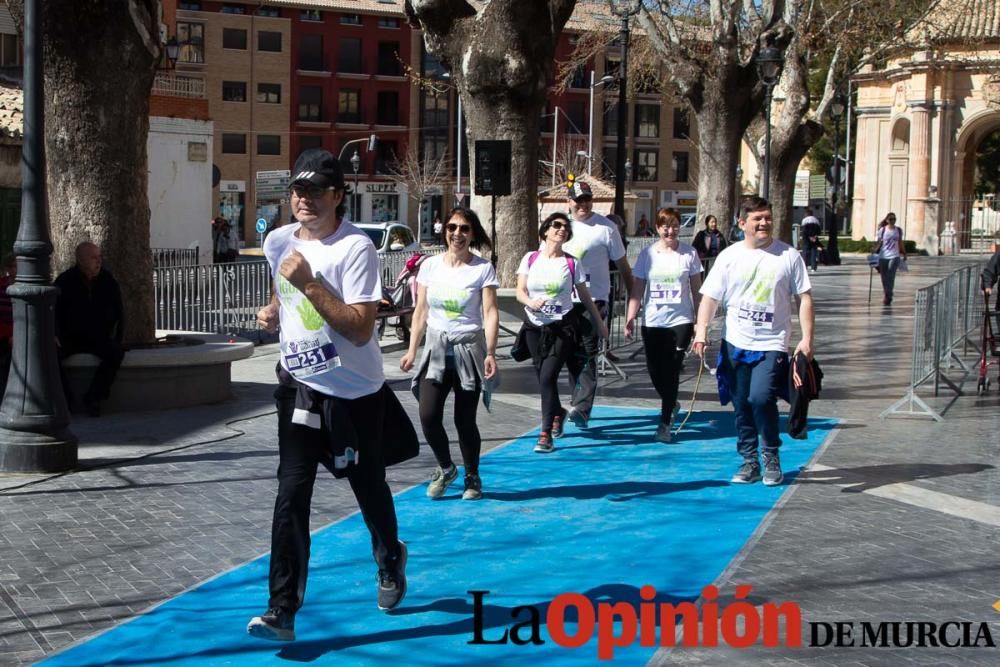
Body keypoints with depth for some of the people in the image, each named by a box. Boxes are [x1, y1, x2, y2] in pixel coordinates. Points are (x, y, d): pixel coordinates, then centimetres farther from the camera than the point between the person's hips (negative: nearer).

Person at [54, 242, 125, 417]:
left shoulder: (108, 281, 2)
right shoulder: (65, 281, -1)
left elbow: (119, 313, 9)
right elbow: (53, 311, 5)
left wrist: (116, 339, 0)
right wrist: (56, 335, -11)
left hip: (100, 339, 1)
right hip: (70, 339, -1)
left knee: (116, 353, -30)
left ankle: (92, 397, -21)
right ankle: (63, 398, -15)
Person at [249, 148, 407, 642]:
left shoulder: (356, 247, -19)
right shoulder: (278, 241, 1)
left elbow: (360, 328, -26)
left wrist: (310, 284, -31)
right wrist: (273, 312, 3)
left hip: (355, 393, -4)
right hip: (298, 385, 4)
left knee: (369, 488, 14)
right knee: (291, 495, -6)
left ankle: (390, 561, 44)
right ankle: (282, 608, -5)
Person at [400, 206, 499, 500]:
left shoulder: (483, 269, -4)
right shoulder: (430, 265, 5)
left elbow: (490, 312, -10)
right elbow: (421, 311, 9)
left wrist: (490, 353, -21)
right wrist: (412, 349, 5)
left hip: (468, 349, -2)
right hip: (436, 348, 2)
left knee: (464, 420, 2)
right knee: (428, 416, -9)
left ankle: (472, 478, 23)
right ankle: (445, 468, 17)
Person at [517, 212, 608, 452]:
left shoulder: (572, 263, -1)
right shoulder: (530, 259, 2)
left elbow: (585, 296, 9)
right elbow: (520, 292, -1)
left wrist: (599, 322, 12)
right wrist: (530, 302, -23)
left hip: (563, 327, -2)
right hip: (535, 326, 2)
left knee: (548, 376, -15)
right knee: (542, 377, 10)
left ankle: (546, 435, -10)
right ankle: (558, 413, 42)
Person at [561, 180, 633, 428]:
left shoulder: (606, 228, -3)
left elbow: (622, 265, 3)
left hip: (594, 300, -5)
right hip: (565, 300, 5)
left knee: (588, 355, -11)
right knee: (571, 355, 11)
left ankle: (581, 408, -16)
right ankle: (579, 402, 24)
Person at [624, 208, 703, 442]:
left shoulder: (689, 254, -1)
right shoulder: (647, 254, 2)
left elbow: (696, 289, 5)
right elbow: (637, 290, 3)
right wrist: (630, 319, -6)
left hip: (680, 321, -2)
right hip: (652, 322, 2)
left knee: (671, 371, -5)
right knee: (655, 371, 5)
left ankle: (665, 423, 5)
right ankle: (672, 406, 34)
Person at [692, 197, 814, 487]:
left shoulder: (789, 256, 0)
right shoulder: (729, 256, 4)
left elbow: (804, 298, 3)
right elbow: (710, 297, 3)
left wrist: (806, 338, -5)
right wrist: (701, 332, -11)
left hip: (771, 345, -3)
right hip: (735, 344, 3)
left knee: (761, 397, -19)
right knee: (741, 405, 7)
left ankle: (771, 457, 2)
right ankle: (749, 462, 22)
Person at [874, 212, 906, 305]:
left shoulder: (898, 230, 10)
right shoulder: (883, 230, 3)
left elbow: (900, 243, 19)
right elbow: (878, 242, 0)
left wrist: (904, 254, 20)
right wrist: (874, 251, -14)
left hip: (894, 256, 0)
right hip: (883, 256, 0)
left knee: (890, 277, -12)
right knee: (884, 277, 4)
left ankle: (887, 296, -11)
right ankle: (886, 296, 20)